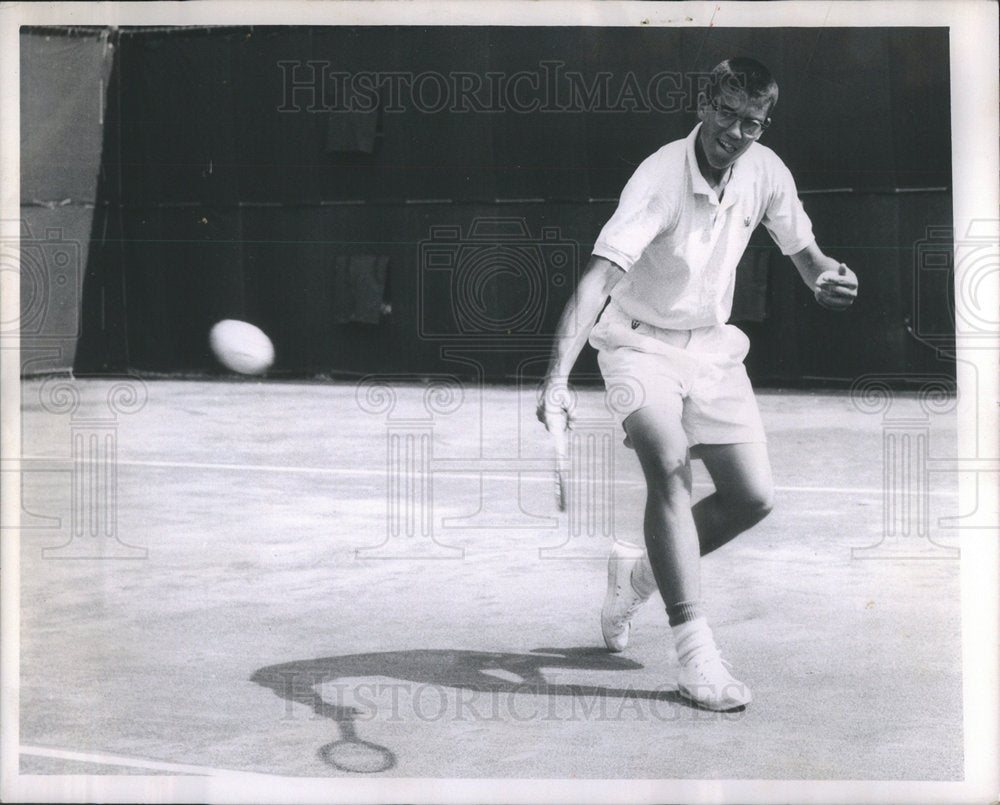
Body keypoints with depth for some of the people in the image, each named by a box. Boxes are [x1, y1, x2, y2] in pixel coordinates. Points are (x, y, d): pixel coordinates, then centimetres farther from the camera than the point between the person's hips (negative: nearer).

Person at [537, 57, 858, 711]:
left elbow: (803, 250, 10)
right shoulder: (660, 179, -25)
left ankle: (639, 572, 25)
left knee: (753, 498, 0)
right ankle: (695, 652, -27)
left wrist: (826, 275, -15)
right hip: (640, 341, -6)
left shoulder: (766, 171, -6)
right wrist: (559, 375, -46)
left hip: (713, 345, 6)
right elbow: (600, 276, -34)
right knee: (669, 464, -28)